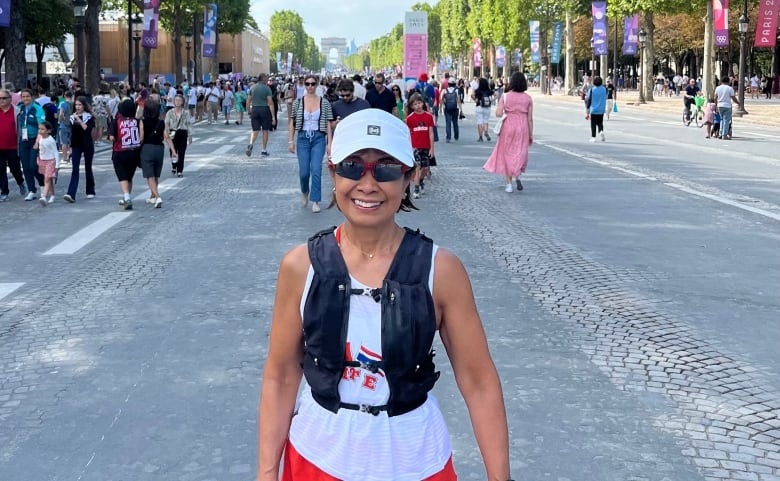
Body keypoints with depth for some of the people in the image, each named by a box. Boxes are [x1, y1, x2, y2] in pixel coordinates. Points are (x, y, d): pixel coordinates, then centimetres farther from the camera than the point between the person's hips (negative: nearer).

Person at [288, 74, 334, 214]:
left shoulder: (324, 103, 0)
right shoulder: (298, 102, 3)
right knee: (304, 172, 1)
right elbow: (292, 123, 7)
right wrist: (291, 141, 2)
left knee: (316, 170, -10)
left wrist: (329, 143, -3)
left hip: (319, 138, -1)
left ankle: (315, 202, -2)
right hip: (303, 138, 1)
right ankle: (304, 192, 33)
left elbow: (328, 124, 1)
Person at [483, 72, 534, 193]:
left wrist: (499, 106, 9)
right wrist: (531, 134, 6)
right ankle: (518, 175, -11)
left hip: (508, 128, -1)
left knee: (507, 155, 10)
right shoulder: (528, 98, -2)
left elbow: (498, 114, -12)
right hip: (522, 128, 1)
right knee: (520, 153, 15)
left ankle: (509, 184, 10)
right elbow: (530, 118, -1)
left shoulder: (505, 96, -6)